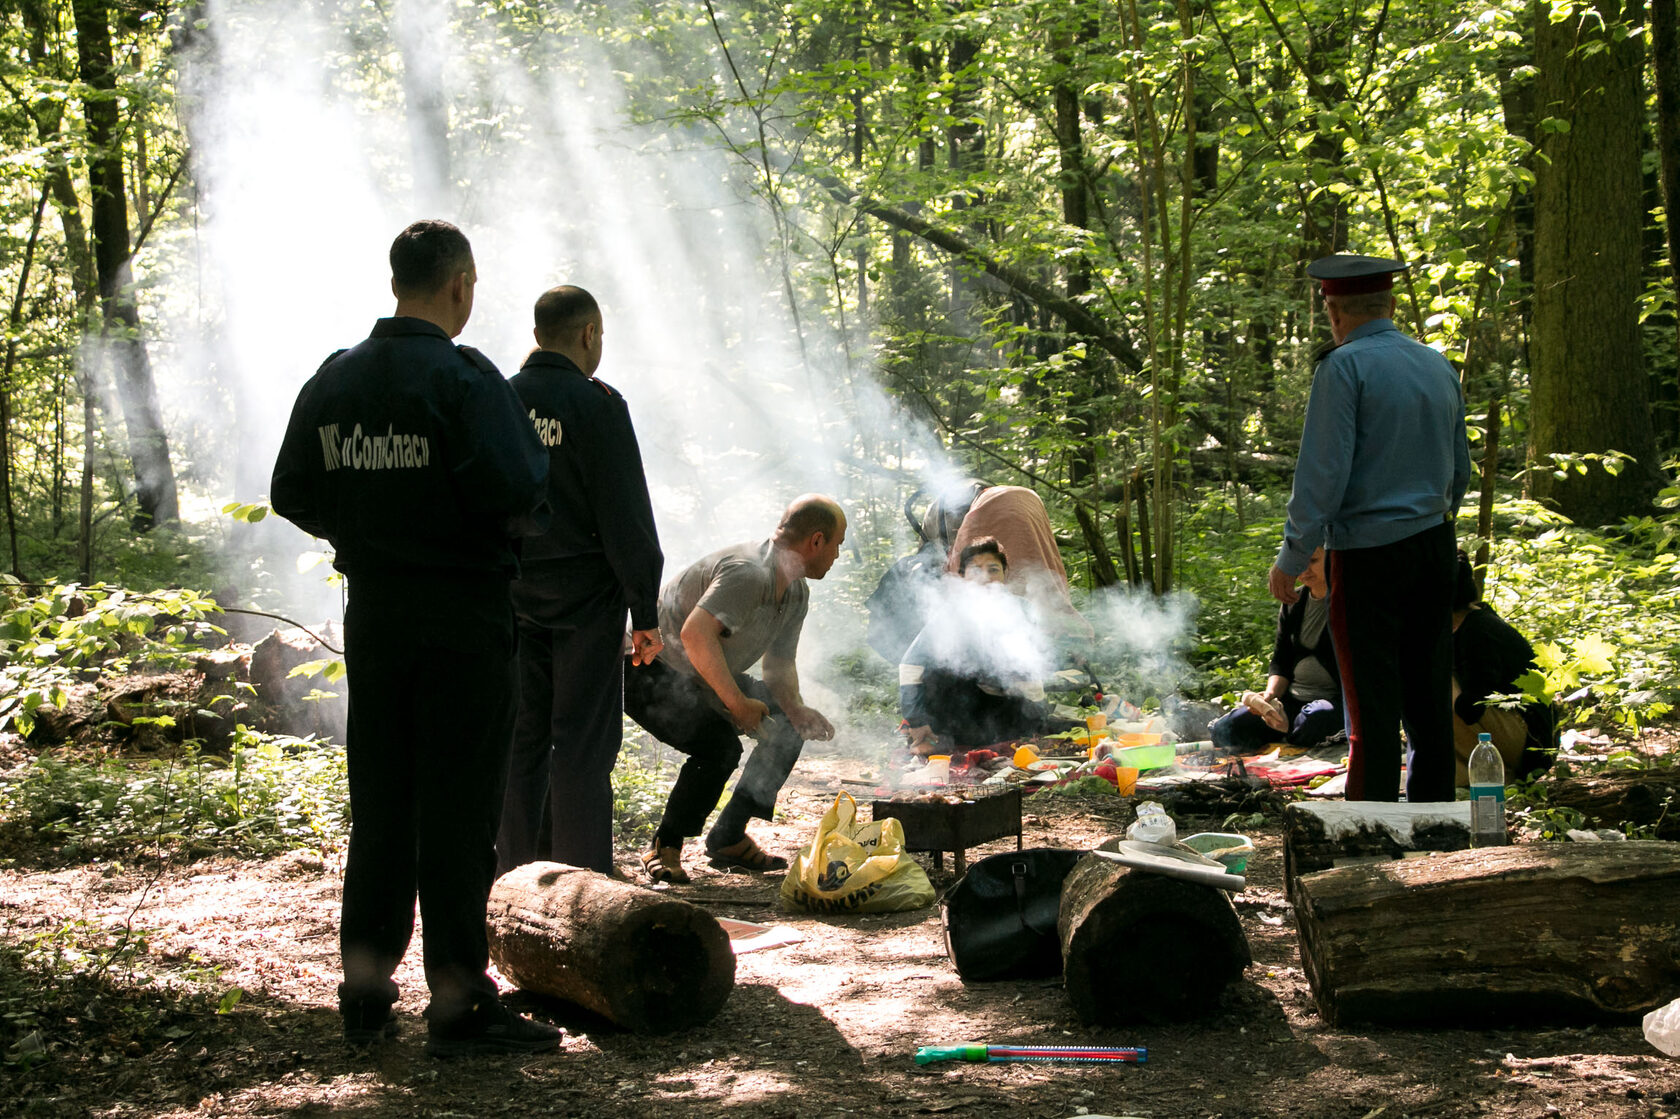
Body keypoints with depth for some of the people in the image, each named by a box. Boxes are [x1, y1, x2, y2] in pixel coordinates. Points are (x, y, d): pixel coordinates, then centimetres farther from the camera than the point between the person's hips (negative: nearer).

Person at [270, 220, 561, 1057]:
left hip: (372, 609, 6)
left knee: (378, 806, 14)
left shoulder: (333, 380, 6)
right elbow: (516, 493, -24)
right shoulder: (462, 379, -14)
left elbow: (292, 495, 9)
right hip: (462, 614, -6)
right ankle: (459, 1005, 4)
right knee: (458, 809, -1)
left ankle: (365, 992, 20)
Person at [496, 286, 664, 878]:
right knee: (583, 744, -1)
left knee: (519, 741, 10)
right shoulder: (597, 404, -10)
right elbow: (627, 518, -12)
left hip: (512, 599, 5)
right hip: (585, 596, -5)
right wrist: (645, 613, -8)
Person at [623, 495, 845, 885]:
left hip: (705, 678, 10)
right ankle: (664, 849, -12)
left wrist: (795, 709, -9)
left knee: (787, 728, 5)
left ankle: (729, 837, 11)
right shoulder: (748, 573, -29)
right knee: (719, 744, -29)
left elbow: (779, 664, 12)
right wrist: (737, 703, -36)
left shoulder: (797, 592, 4)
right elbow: (696, 635, -42)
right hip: (648, 670, -10)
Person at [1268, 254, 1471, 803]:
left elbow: (1323, 473, -16)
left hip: (1368, 554, -7)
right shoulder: (1439, 367, 11)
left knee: (1374, 710, -3)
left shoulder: (1345, 367, -11)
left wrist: (1292, 558, -10)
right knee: (1430, 700, 12)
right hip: (1434, 544, 7)